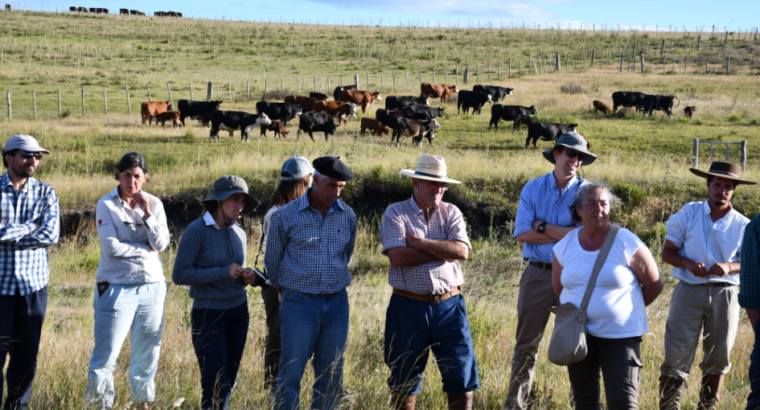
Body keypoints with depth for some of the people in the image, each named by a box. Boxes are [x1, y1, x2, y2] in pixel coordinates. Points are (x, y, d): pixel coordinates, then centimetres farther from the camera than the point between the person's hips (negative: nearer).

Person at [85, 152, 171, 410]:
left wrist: (147, 214, -12)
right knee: (106, 355, -4)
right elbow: (111, 246, -13)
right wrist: (146, 249, -7)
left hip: (152, 287, 4)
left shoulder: (154, 204, 7)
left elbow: (162, 244, -4)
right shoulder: (107, 205, -4)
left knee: (148, 352, 11)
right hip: (118, 287, -4)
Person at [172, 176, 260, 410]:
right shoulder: (196, 231, -11)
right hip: (209, 314, -6)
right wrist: (223, 272, -19)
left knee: (229, 382, 9)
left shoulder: (238, 233, 9)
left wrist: (245, 277, -2)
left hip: (238, 312, 6)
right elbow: (180, 275, -15)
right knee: (215, 384, -9)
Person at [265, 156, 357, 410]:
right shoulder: (286, 216, -5)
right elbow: (272, 261, 9)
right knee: (291, 375, -2)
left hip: (337, 303, 3)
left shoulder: (347, 215, 4)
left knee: (331, 378, 7)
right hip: (299, 303, -3)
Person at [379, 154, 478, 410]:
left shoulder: (451, 213, 7)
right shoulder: (396, 213, -1)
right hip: (409, 307, -2)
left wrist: (418, 242, -13)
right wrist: (444, 252, -10)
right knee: (404, 381, 9)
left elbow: (462, 251, -10)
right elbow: (397, 256, -16)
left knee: (462, 377, 1)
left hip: (449, 305, 2)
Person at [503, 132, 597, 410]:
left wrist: (542, 226, -10)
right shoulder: (533, 188, 4)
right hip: (537, 274, 1)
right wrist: (565, 234, -10)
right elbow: (522, 234, -5)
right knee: (526, 344, 9)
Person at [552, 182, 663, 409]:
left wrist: (630, 309, 6)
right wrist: (582, 309, 8)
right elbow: (558, 288, 15)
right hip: (577, 336, 4)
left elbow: (654, 285, -1)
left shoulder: (628, 244, -9)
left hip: (620, 334, -4)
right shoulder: (565, 246, 2)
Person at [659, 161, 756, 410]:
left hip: (725, 294, 2)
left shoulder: (743, 225, 5)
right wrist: (688, 264, -16)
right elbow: (667, 252, 4)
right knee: (677, 355, -6)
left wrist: (729, 267, -14)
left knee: (719, 356, 8)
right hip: (689, 290, -2)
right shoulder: (688, 214, 3)